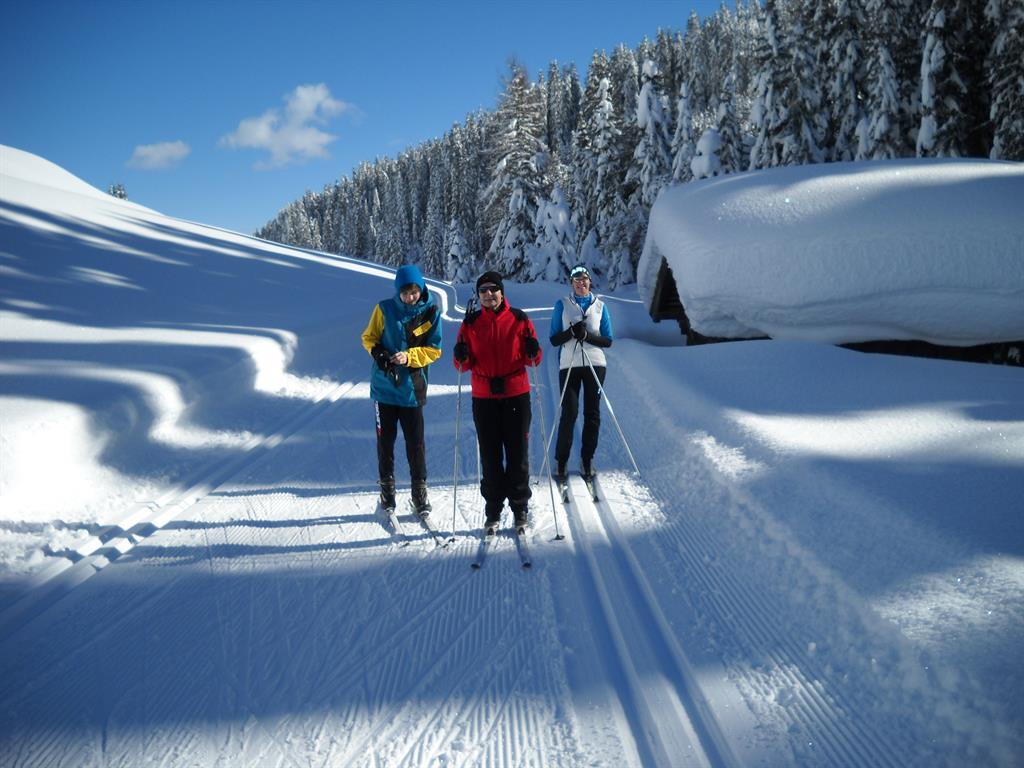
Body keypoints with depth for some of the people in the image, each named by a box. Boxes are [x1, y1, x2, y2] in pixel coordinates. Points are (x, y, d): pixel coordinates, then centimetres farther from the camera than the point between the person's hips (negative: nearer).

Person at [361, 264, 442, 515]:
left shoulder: (430, 313, -3)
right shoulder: (385, 309, -2)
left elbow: (434, 350, -2)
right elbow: (369, 337, 7)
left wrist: (409, 357, -17)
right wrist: (377, 352, -14)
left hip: (412, 388, -1)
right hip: (384, 386, 1)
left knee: (415, 442, 2)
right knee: (385, 439, 9)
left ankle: (419, 492, 14)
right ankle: (387, 488, 23)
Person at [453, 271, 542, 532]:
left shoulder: (518, 319, 1)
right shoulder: (471, 322, 5)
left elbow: (532, 359, 5)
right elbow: (465, 364, 7)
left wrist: (533, 351, -17)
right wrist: (461, 357, -15)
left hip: (516, 394, -1)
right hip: (483, 397, 1)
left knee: (517, 453, 4)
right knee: (490, 455, 6)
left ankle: (520, 508, 17)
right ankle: (493, 510, 17)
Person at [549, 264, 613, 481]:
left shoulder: (600, 306, 9)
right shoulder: (562, 305, 6)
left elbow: (608, 341, 5)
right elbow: (554, 339, 1)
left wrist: (586, 335, -12)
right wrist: (572, 331, -17)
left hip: (595, 364, 2)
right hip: (569, 365, -2)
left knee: (592, 413, 3)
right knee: (569, 413, -8)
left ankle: (587, 460, 13)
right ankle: (560, 461, 3)